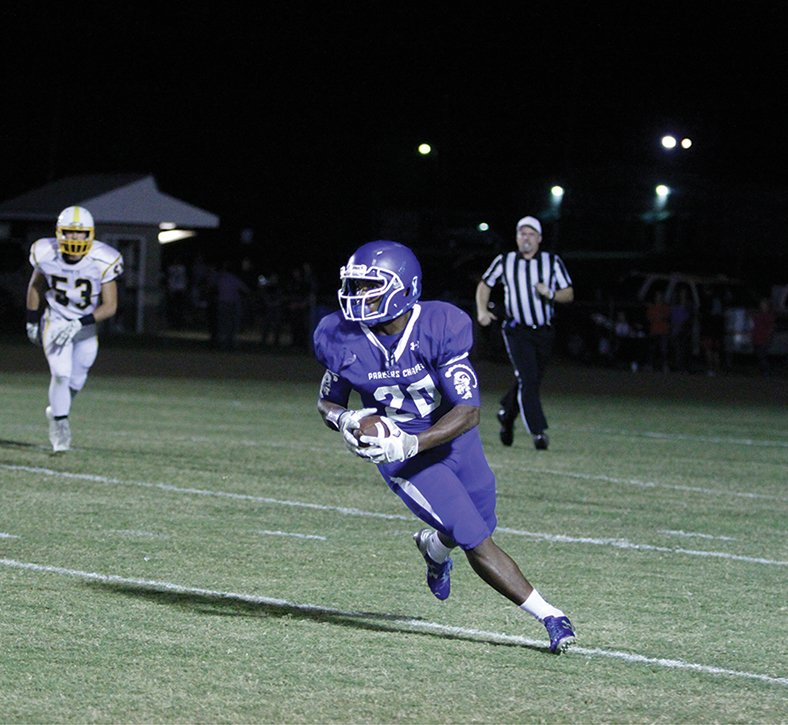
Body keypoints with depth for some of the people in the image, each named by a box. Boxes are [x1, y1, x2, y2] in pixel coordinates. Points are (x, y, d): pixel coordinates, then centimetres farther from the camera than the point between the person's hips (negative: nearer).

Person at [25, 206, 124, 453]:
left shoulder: (103, 261, -23)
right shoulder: (46, 254, -18)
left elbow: (110, 306, -17)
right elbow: (36, 285, 4)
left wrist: (79, 324, -29)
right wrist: (32, 320, 10)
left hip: (87, 326, 1)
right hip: (56, 322, -1)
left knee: (76, 380, 12)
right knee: (61, 374, -17)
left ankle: (57, 411, 41)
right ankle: (60, 424, 1)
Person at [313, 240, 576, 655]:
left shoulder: (439, 328, -24)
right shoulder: (343, 340, -15)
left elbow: (468, 411, -25)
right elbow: (327, 402, 1)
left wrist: (411, 444, -38)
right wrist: (343, 420, -23)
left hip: (454, 441, 1)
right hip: (402, 455, -1)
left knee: (479, 525, 15)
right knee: (477, 542, -9)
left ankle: (434, 545, 52)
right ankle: (551, 619, 2)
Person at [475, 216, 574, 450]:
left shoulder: (552, 262, 5)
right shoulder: (504, 261, 4)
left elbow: (569, 294, 3)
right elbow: (484, 284, 16)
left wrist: (550, 294, -18)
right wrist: (482, 310, -1)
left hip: (544, 332, 2)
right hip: (517, 331, -2)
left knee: (530, 382, 9)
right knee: (527, 379, -16)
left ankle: (506, 414, 36)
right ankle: (538, 432, -17)